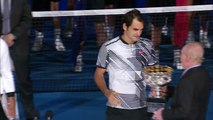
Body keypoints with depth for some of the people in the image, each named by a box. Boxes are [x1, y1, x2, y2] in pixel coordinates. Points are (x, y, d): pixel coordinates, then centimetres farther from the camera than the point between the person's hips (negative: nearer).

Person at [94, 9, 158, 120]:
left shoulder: (146, 45, 4)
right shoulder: (108, 48, -6)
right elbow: (98, 74, 3)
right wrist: (107, 92, -15)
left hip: (141, 109, 3)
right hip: (117, 110, -3)